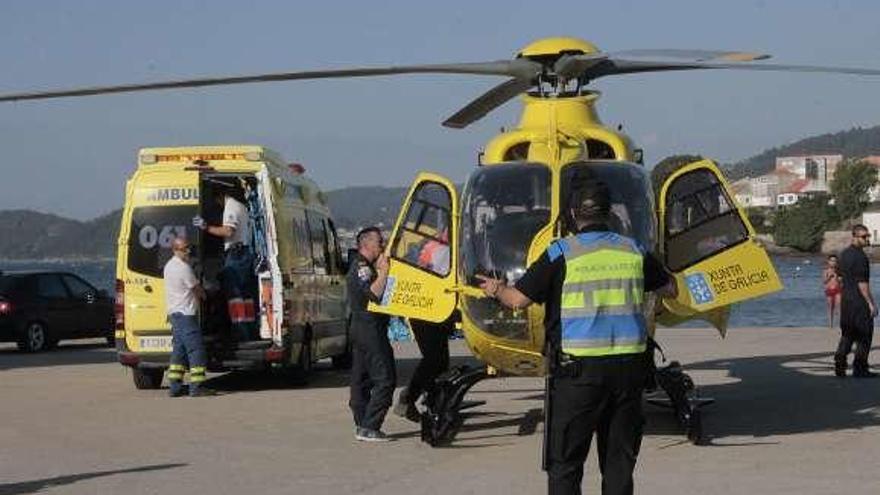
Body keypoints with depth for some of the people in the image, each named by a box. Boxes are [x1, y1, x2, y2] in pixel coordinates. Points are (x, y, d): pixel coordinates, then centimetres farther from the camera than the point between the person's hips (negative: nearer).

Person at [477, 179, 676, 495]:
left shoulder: (561, 253, -7)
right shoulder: (633, 251, 7)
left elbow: (519, 299, -6)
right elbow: (670, 288, 22)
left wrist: (496, 289, 16)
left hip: (579, 368, -4)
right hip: (629, 366, 4)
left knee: (564, 463, 4)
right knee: (619, 461, 12)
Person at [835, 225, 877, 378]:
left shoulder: (844, 254, 11)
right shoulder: (859, 256, -17)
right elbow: (862, 283, -20)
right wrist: (871, 303, -17)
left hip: (845, 300, 8)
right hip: (859, 301, -8)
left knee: (847, 334, 14)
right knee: (864, 336, 2)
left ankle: (839, 365, 7)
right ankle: (860, 368, 4)